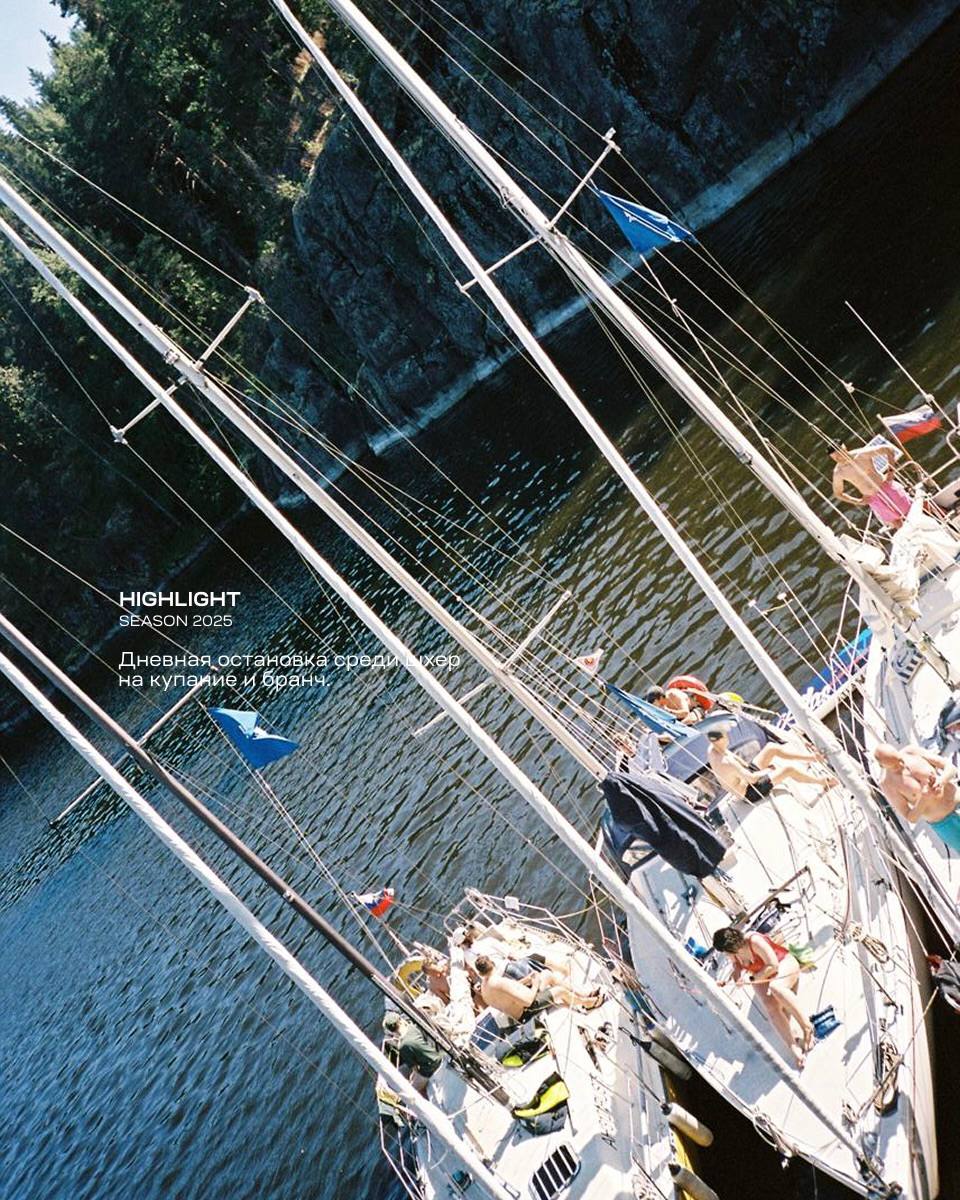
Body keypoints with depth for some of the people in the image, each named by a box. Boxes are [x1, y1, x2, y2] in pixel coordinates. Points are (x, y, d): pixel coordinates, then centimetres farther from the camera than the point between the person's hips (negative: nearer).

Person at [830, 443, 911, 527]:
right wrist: (858, 501, -6)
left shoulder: (862, 454, -20)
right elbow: (838, 493, 2)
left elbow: (889, 449, -13)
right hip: (873, 500, 1)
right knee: (897, 524, 9)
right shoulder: (838, 472, -13)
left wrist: (891, 471, -15)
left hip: (886, 487, -1)